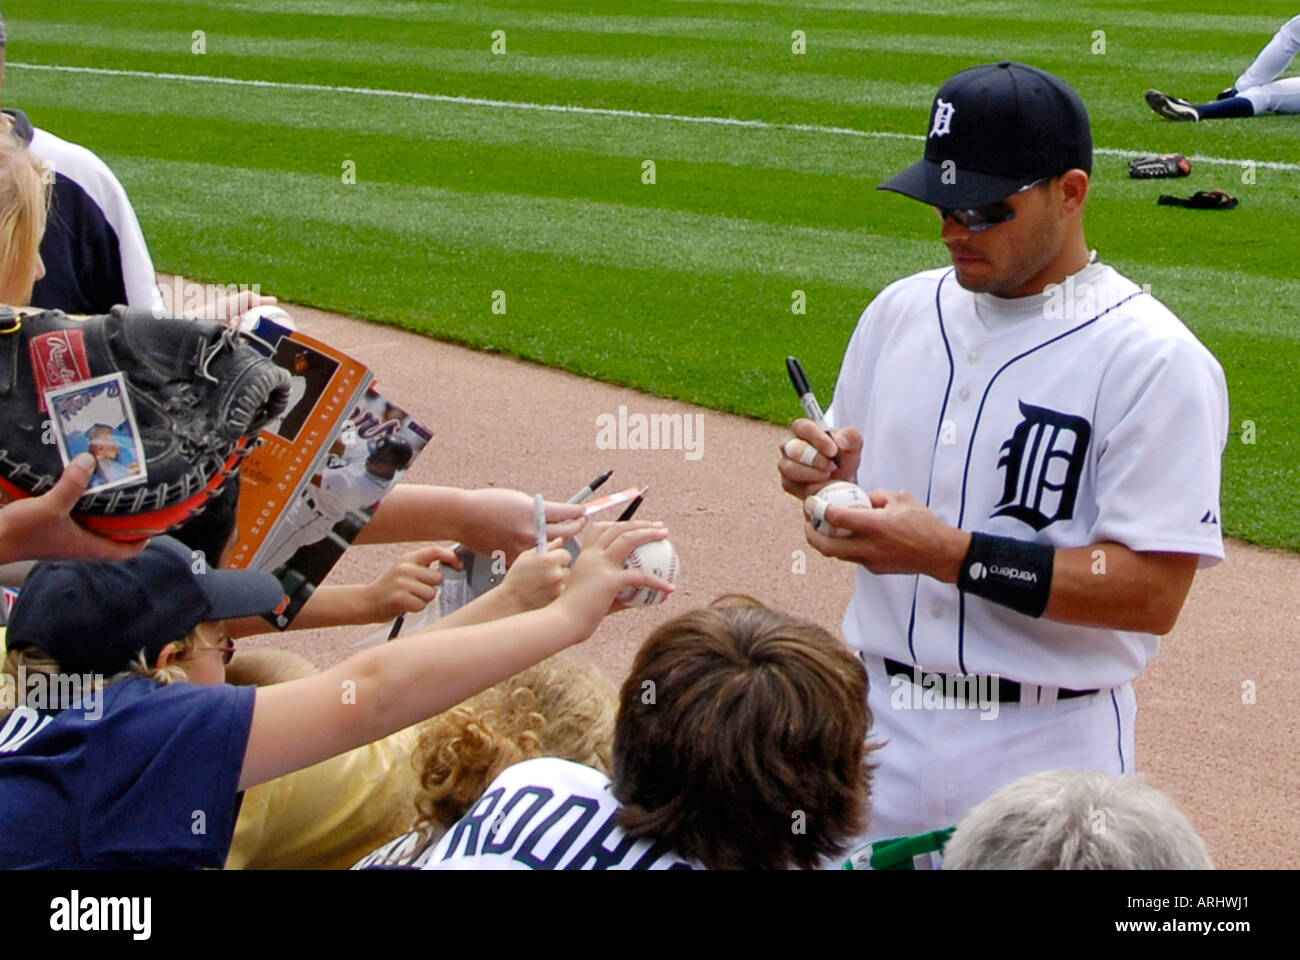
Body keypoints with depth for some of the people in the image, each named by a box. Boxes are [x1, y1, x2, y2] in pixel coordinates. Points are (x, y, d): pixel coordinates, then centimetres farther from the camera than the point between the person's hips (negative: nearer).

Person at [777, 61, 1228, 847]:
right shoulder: (901, 311, 7)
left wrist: (954, 555, -24)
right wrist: (833, 480, -5)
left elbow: (1152, 592, -19)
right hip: (877, 725, 5)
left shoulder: (1155, 360, -13)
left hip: (1045, 751, -5)